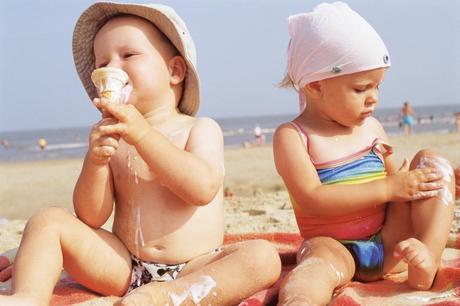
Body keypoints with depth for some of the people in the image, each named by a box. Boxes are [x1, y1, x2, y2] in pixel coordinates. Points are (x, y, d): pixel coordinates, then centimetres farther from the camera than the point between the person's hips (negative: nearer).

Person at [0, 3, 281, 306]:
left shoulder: (201, 129, 1)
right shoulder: (111, 139, 9)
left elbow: (203, 189, -19)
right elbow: (91, 218, 0)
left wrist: (142, 133, -23)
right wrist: (95, 161, -18)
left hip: (193, 270, -2)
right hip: (123, 268, 3)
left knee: (263, 256, -28)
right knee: (49, 220, -10)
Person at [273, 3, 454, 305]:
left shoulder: (371, 127, 10)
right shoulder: (292, 136, -8)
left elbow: (399, 179, 19)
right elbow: (313, 200, -21)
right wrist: (387, 188, -21)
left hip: (391, 242, 6)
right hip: (335, 246, -5)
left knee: (433, 163, -7)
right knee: (318, 266, -40)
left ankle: (429, 257, -24)